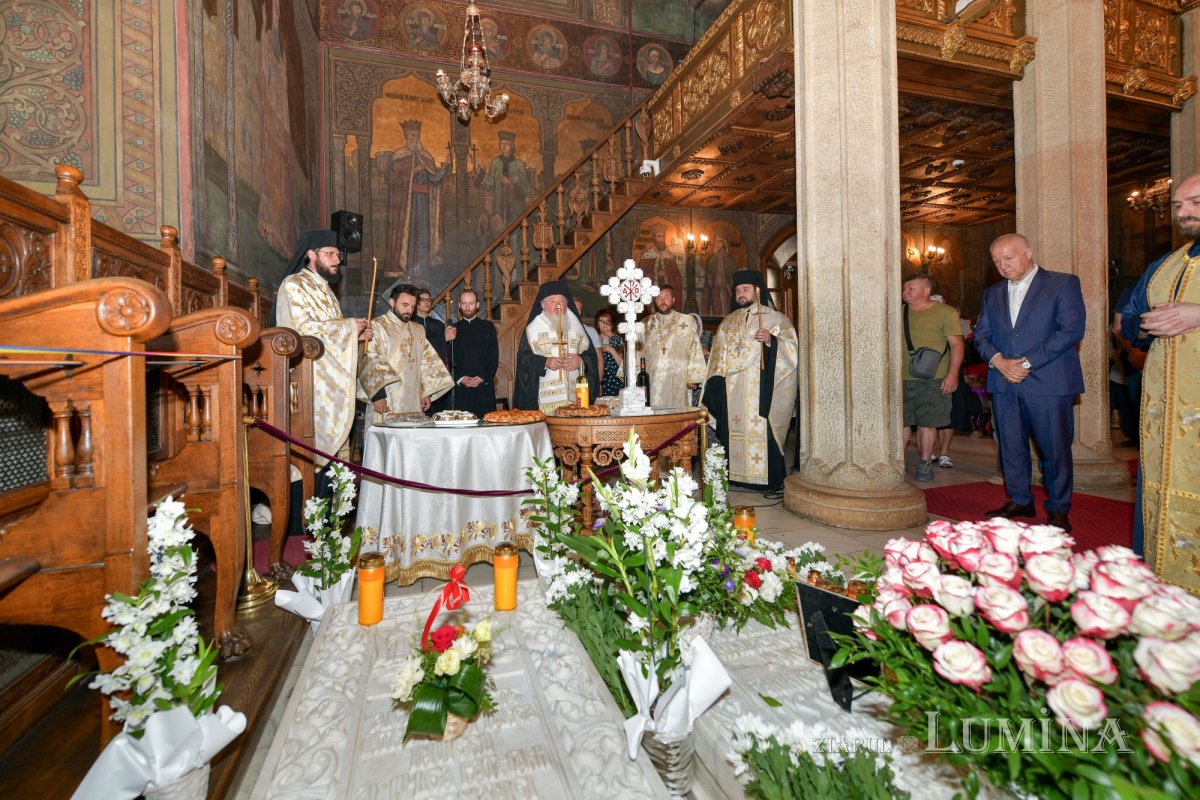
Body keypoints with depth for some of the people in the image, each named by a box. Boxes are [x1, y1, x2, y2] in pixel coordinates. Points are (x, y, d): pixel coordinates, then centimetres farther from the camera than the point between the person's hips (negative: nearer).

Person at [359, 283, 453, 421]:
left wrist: (427, 392, 8)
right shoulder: (376, 326, -2)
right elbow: (370, 362, -9)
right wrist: (378, 395, -16)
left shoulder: (418, 330, 18)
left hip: (414, 403, 5)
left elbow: (425, 363, 16)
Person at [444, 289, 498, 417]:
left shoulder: (488, 327, 11)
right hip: (459, 389, 0)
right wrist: (459, 379, -7)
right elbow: (448, 360, 9)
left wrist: (483, 378, -8)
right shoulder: (452, 329, 12)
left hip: (484, 386, 0)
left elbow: (494, 358, 6)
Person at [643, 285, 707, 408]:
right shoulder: (647, 323, 13)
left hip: (677, 381, -1)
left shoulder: (687, 321, 8)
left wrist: (692, 377, -2)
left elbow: (695, 350, 5)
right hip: (651, 381, 1)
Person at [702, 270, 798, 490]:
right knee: (734, 431, 3)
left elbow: (792, 347, -2)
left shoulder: (775, 318, 5)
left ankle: (766, 478, 2)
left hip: (760, 389, -4)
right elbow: (718, 356, 18)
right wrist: (715, 386, 8)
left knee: (761, 431, -7)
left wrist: (771, 340, -19)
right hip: (732, 393, 4)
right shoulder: (728, 322, 18)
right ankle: (736, 475, 10)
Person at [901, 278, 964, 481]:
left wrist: (952, 374, -13)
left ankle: (924, 464, 14)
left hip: (932, 380, -3)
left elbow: (956, 344, -4)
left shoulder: (946, 312, 0)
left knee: (927, 424, 1)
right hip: (902, 379, 3)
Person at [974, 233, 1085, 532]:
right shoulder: (992, 293, 16)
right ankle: (1019, 501, 22)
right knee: (1011, 446, 9)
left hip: (1048, 382, -4)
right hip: (1003, 384, 5)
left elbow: (1071, 330, -8)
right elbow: (981, 334, 12)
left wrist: (1027, 363, -14)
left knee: (1055, 448, 2)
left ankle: (1058, 510, 15)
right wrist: (998, 360, -8)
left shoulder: (1063, 284, 2)